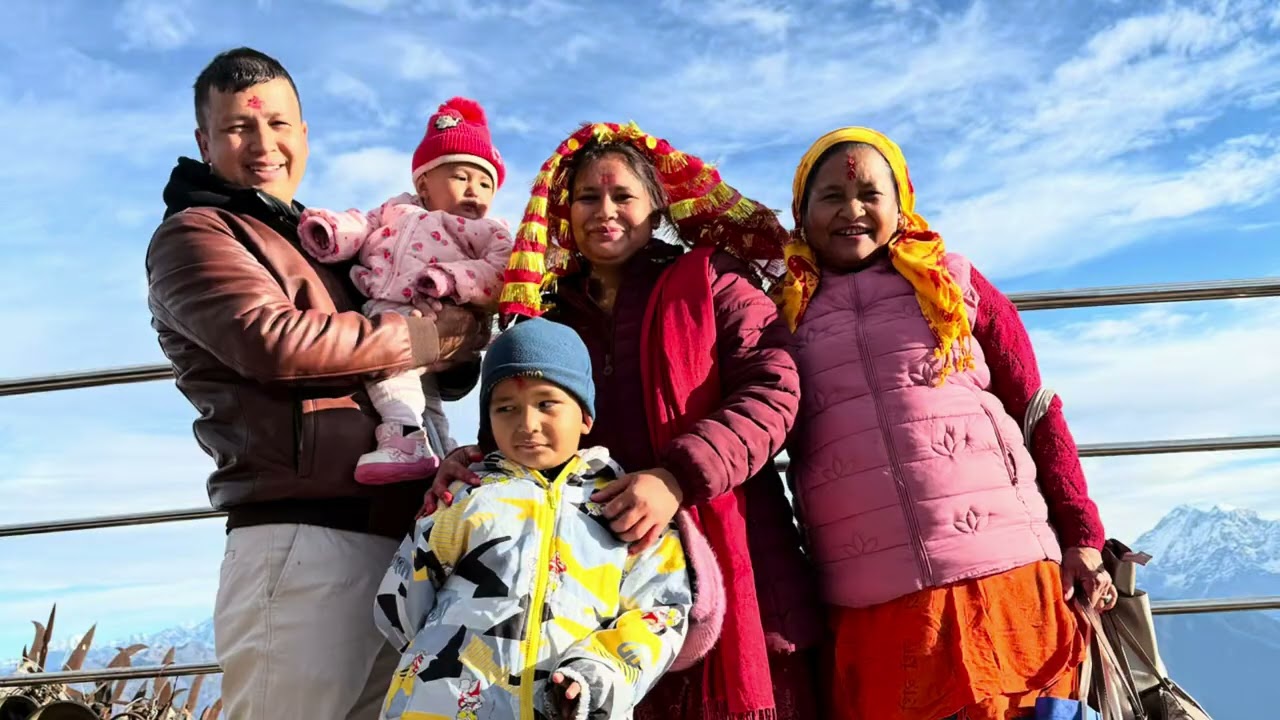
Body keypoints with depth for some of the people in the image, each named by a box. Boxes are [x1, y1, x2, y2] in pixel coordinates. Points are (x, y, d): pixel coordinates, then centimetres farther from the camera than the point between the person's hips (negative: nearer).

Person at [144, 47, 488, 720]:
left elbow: (440, 378, 23)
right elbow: (274, 341, -16)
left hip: (397, 538, 7)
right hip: (303, 542, -7)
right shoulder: (192, 234, 4)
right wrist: (427, 337, -7)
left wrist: (464, 348, 0)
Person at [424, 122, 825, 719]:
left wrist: (680, 477, -22)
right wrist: (474, 461, -4)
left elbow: (772, 390, -9)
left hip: (719, 562, -3)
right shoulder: (550, 312, 15)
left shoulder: (707, 280, 3)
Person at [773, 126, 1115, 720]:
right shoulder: (787, 313, 10)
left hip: (1004, 579, 0)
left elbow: (1038, 413, 8)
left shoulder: (956, 283, 9)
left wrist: (1082, 537, 1)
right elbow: (774, 442, 11)